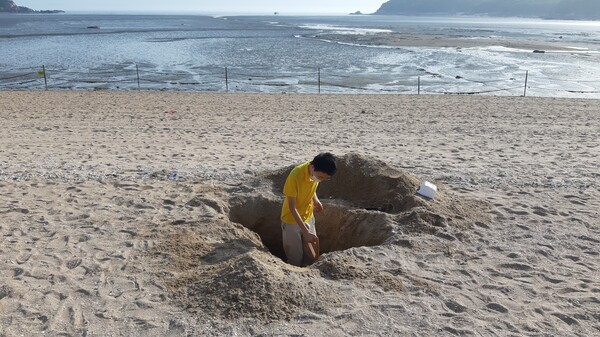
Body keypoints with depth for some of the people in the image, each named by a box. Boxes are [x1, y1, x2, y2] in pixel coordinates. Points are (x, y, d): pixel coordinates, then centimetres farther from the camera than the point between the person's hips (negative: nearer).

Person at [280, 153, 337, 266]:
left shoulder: (318, 172, -14)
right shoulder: (295, 176, -32)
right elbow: (292, 207, -26)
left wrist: (315, 200, -3)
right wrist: (305, 231, -29)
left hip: (308, 217, 5)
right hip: (292, 220, -5)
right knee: (295, 259, 4)